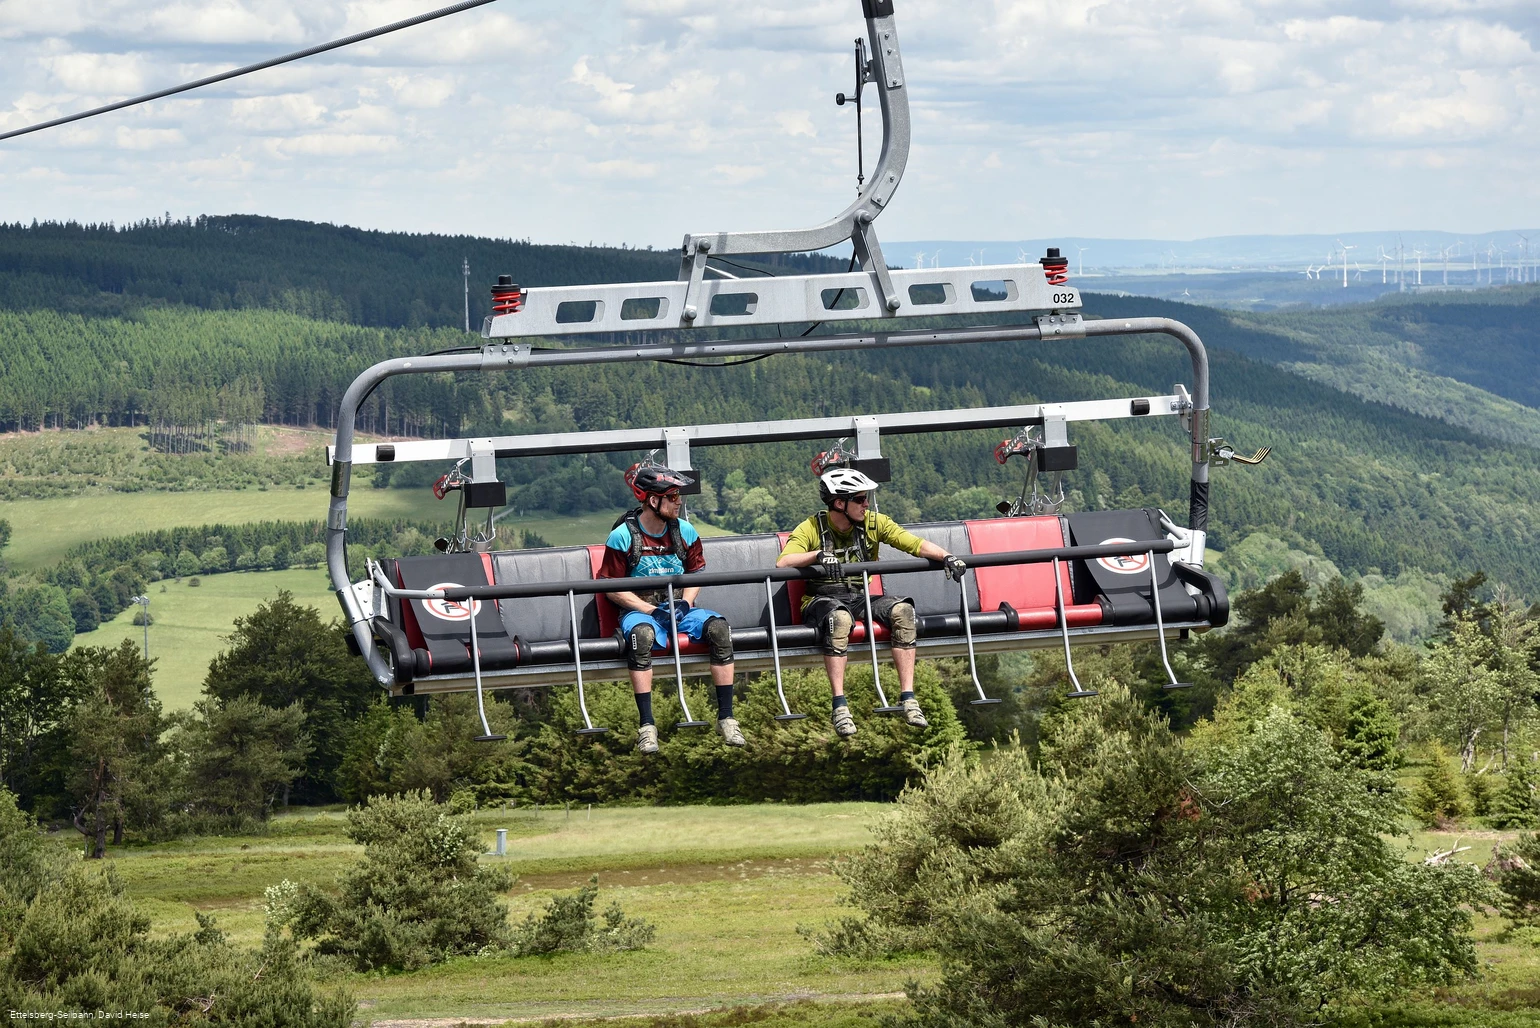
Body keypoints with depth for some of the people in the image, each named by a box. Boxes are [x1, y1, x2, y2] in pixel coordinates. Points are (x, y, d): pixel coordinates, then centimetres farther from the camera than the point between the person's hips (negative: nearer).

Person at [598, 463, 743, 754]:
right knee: (642, 634, -39)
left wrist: (685, 604, -8)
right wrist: (652, 611, -16)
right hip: (641, 610, -4)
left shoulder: (685, 532, 6)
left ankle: (725, 717, -21)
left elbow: (696, 573, 13)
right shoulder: (623, 537, -7)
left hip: (680, 608, 4)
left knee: (718, 627, -25)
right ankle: (646, 725, -37)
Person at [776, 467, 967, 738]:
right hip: (822, 600, -4)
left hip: (860, 597, 4)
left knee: (902, 611, -25)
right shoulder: (811, 529, -5)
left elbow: (915, 543, -3)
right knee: (840, 617, -39)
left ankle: (907, 698, -24)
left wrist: (946, 557, -20)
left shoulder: (873, 523, 5)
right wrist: (818, 555, -33)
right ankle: (839, 706, -39)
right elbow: (782, 563, -18)